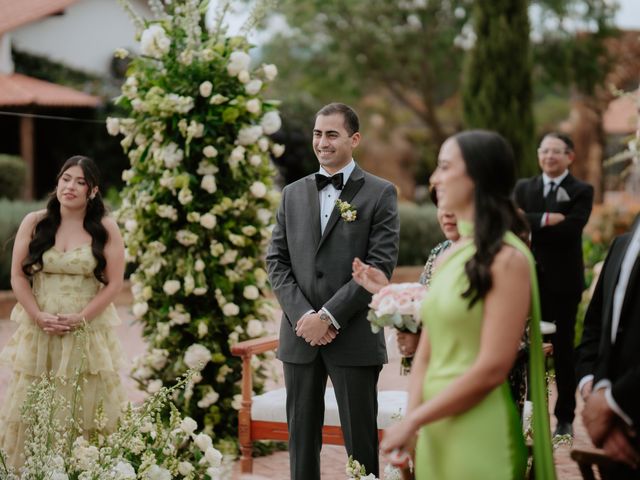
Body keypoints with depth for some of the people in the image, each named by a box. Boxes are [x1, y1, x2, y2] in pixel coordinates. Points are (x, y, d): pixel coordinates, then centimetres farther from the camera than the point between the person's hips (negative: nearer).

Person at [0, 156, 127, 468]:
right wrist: (39, 317, -10)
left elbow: (114, 283, -3)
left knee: (84, 408, 0)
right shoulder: (33, 223, 4)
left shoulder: (106, 229, 0)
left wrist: (79, 319, -12)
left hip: (88, 332, -1)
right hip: (38, 330, 1)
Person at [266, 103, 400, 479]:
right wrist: (302, 315, -8)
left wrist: (329, 316, -13)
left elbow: (380, 265, -9)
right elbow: (277, 261, 7)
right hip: (300, 334, 4)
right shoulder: (293, 193, 12)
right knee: (302, 436, 9)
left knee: (360, 441, 1)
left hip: (354, 337, -4)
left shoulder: (380, 194, -1)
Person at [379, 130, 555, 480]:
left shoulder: (508, 258, -13)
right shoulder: (448, 257, 10)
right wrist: (411, 420, -6)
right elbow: (426, 353, 10)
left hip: (479, 433, -7)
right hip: (437, 431, 7)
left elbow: (492, 369, -17)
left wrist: (413, 420, -11)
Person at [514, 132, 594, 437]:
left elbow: (570, 229, -16)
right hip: (529, 280, 3)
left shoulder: (581, 191, 0)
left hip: (563, 282, -2)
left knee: (563, 350, 5)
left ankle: (565, 418, 13)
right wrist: (548, 219, -16)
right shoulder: (523, 188, 11)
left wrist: (532, 223, -13)